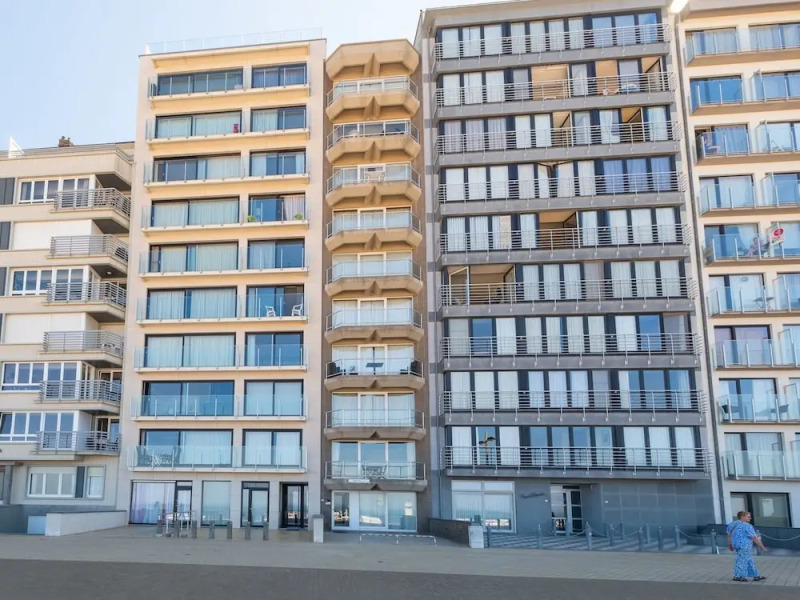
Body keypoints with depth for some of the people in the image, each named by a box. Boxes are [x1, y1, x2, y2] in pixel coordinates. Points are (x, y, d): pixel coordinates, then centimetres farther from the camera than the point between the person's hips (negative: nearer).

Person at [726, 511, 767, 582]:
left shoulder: (733, 524, 9)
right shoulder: (747, 526, -16)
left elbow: (729, 535, 15)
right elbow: (754, 538, -15)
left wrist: (730, 545, 23)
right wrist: (762, 547, -8)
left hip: (736, 544, 9)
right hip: (744, 545, -9)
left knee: (749, 561, 15)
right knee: (742, 561, 2)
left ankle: (756, 576, 21)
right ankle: (737, 576, 10)